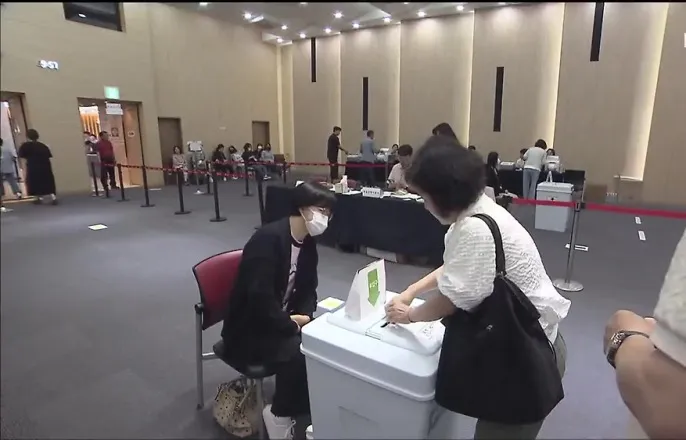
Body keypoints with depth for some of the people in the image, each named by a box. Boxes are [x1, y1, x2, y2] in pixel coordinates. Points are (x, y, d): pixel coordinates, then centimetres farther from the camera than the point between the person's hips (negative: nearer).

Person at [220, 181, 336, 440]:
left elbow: (308, 289, 7)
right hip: (248, 329, -7)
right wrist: (292, 324, -22)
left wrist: (304, 316, -12)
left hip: (281, 321, 8)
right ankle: (280, 415, -2)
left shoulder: (308, 243, 2)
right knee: (297, 350, -28)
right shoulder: (268, 239, -25)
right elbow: (259, 297, -31)